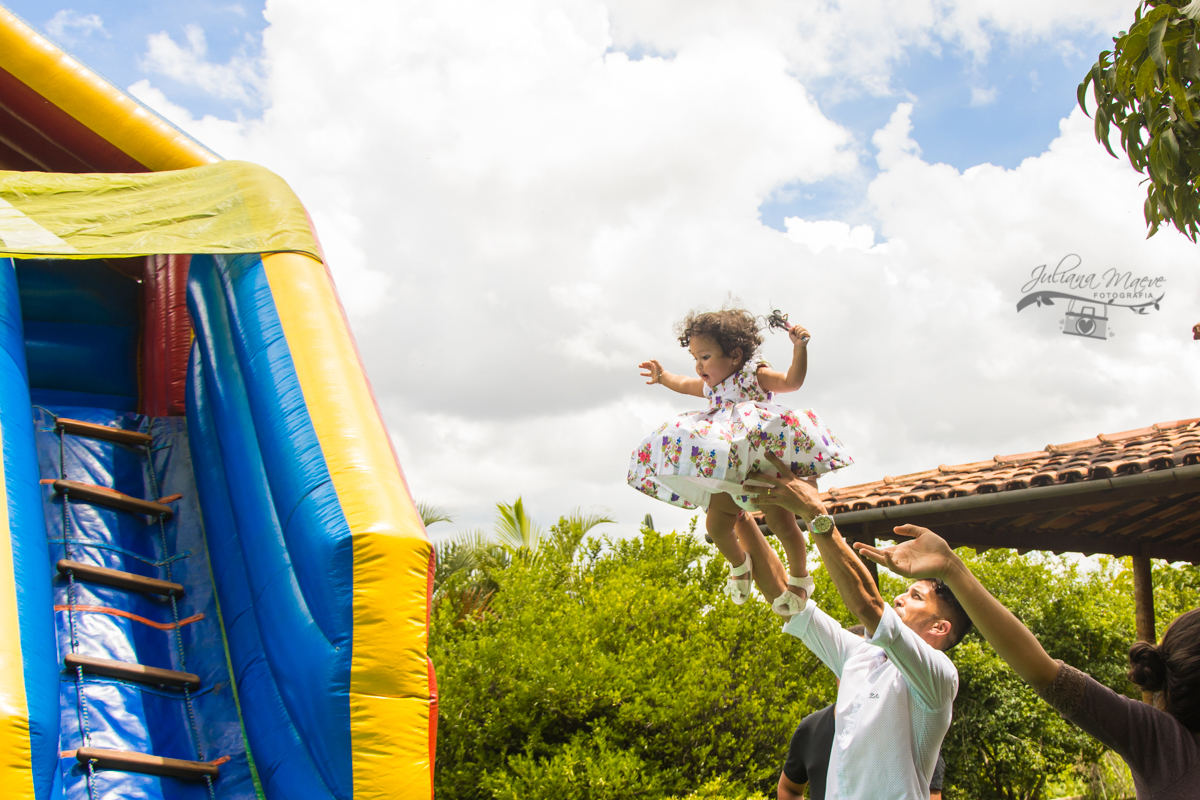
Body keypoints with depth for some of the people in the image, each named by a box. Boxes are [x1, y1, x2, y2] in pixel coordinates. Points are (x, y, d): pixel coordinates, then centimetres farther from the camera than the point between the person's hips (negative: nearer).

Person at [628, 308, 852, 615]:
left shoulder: (755, 375, -3)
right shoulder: (711, 385, 18)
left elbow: (791, 381, -18)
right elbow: (685, 384, 40)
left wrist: (799, 347, -29)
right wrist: (662, 377, 50)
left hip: (766, 464, -7)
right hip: (727, 473, 7)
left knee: (780, 521, -11)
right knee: (715, 525, -1)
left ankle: (799, 575, 14)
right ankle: (740, 563, 30)